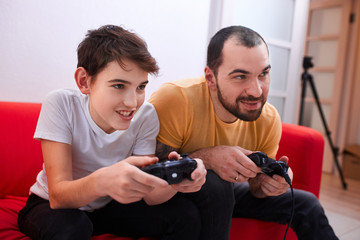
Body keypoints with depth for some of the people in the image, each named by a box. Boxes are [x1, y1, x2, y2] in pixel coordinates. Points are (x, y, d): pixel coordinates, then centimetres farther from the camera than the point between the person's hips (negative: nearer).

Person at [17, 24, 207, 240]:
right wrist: (101, 181, -54)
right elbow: (57, 197, -31)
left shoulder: (146, 116, -18)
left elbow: (150, 197, -19)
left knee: (186, 215, -14)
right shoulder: (61, 105, -25)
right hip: (50, 206, -2)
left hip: (108, 205, 3)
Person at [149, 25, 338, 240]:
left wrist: (269, 184, -26)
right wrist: (206, 158, -40)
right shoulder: (174, 100, -33)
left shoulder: (269, 119, -15)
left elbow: (256, 188, -2)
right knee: (214, 183, -36)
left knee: (306, 205, 0)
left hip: (225, 192, 5)